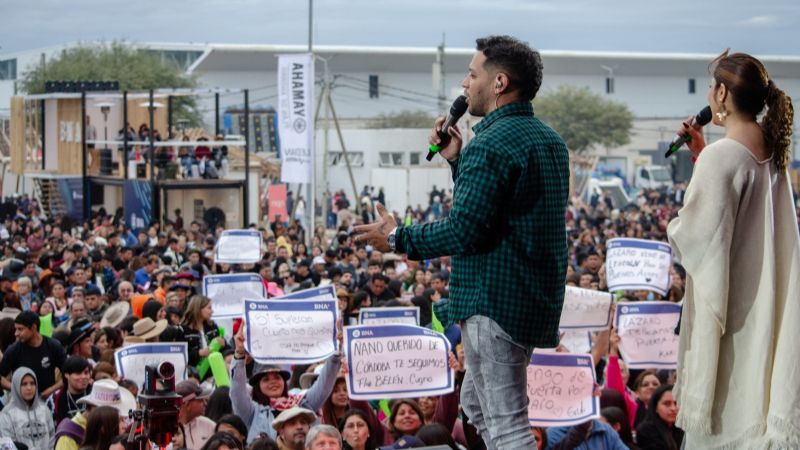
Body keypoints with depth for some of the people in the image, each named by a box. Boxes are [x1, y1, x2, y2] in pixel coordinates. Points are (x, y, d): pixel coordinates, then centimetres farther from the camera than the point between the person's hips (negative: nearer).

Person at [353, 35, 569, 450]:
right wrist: (457, 162, 19)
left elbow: (464, 231, -23)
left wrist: (396, 239, -9)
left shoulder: (491, 145, -17)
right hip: (539, 301, 10)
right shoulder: (549, 140, 14)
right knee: (476, 402, 23)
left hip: (495, 302, -10)